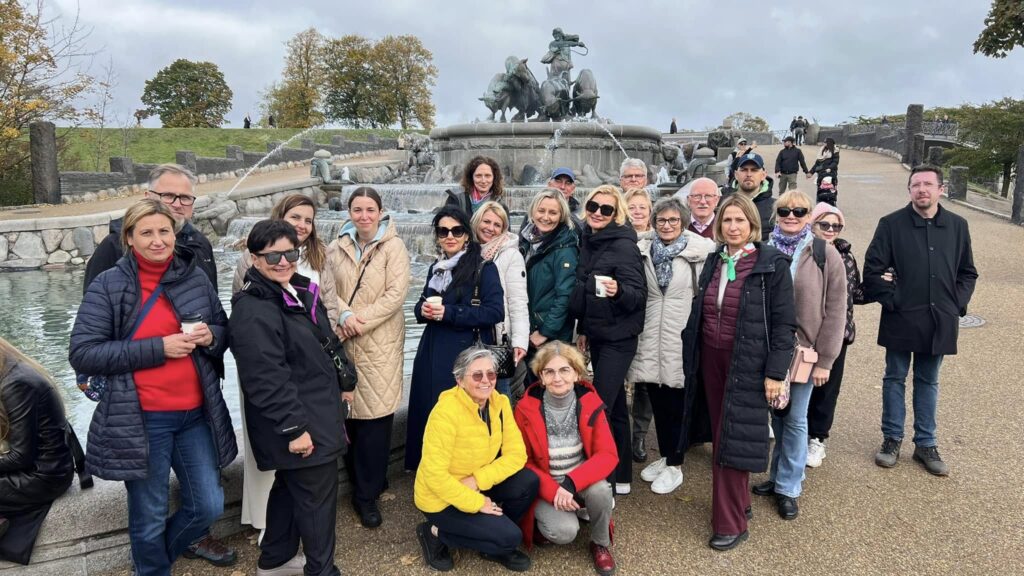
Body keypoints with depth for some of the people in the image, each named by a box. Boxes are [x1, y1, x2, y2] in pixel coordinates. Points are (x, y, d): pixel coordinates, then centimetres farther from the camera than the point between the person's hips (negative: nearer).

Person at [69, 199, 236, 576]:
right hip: (140, 420, -3)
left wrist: (210, 335, -12)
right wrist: (157, 348, -19)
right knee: (149, 517, 10)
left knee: (208, 506, 11)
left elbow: (224, 330, 13)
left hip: (195, 414, 4)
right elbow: (82, 354, -11)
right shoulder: (107, 285, -7)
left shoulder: (195, 277, 3)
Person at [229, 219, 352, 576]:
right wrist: (294, 427, -26)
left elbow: (327, 342, 21)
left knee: (291, 487, 22)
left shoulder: (301, 290, 8)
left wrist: (342, 383, 22)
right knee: (317, 496, 2)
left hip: (315, 412, 10)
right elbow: (266, 379, -27)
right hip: (297, 423, -10)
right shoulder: (253, 310, -23)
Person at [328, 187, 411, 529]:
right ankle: (364, 481, 26)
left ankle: (367, 494, 9)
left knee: (375, 415, -4)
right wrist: (344, 315, -13)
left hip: (380, 343, -3)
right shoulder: (337, 248, 10)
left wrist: (361, 322, -13)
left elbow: (396, 294, -10)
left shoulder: (393, 247, -3)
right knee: (348, 410, 6)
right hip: (344, 343, 4)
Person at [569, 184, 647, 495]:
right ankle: (621, 477, 27)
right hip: (597, 334, 8)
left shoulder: (623, 244, -15)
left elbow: (639, 294, -19)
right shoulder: (589, 241, 8)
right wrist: (583, 329, 20)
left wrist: (618, 291, -39)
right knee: (615, 405, 15)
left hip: (618, 337, -8)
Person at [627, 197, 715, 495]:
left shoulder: (698, 252, -5)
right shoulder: (645, 253, 10)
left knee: (675, 403, 4)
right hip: (652, 337, 4)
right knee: (657, 401, 13)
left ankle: (674, 466, 17)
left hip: (681, 336, -4)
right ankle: (664, 456, 29)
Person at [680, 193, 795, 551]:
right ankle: (738, 504, 30)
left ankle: (731, 523, 10)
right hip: (710, 361, 6)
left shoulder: (772, 265, -8)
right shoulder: (712, 262, 8)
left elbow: (783, 323, -10)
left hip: (746, 365, -5)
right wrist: (692, 359, 10)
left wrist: (775, 372, -15)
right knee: (719, 437, 13)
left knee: (733, 440, -3)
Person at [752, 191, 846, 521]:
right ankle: (780, 476, 30)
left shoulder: (825, 255, -5)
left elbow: (835, 310, -4)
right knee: (777, 416, 12)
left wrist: (825, 360, -7)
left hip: (803, 353, -2)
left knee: (795, 420, 6)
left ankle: (788, 487, 21)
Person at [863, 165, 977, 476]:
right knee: (895, 379, 9)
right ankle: (892, 439, 22)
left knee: (928, 382, 14)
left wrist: (958, 304, 1)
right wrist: (889, 299, -10)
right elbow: (872, 268, -6)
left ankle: (926, 444, 25)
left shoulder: (957, 226, 4)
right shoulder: (891, 224, -5)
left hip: (939, 322, 3)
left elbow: (968, 273, 12)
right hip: (901, 319, -2)